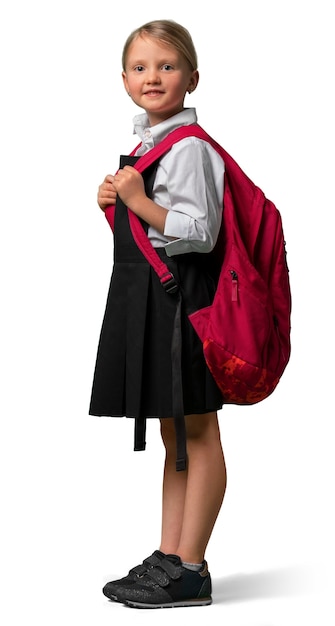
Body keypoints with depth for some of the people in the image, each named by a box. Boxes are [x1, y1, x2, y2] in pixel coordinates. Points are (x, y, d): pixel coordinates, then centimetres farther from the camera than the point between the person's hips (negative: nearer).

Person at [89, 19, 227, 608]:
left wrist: (140, 202, -24)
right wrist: (115, 203, 7)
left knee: (198, 436, -1)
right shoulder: (146, 145, 16)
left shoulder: (188, 147, -13)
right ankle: (169, 557, 24)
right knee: (174, 436, 15)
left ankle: (190, 571, 6)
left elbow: (199, 231, -19)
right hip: (148, 294, 10)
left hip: (179, 293, -10)